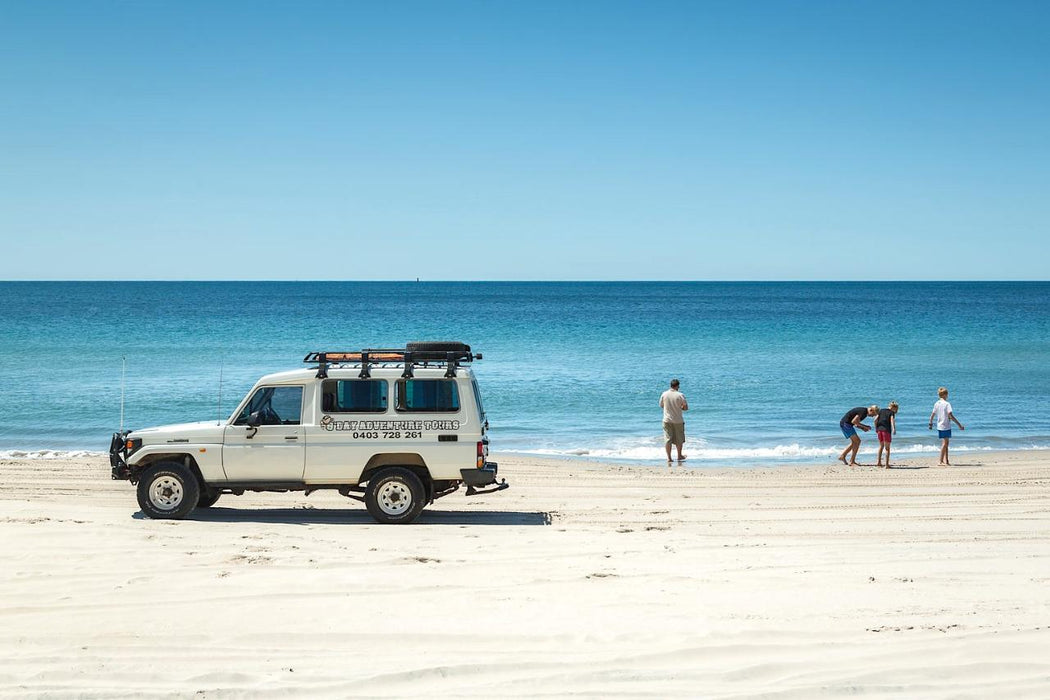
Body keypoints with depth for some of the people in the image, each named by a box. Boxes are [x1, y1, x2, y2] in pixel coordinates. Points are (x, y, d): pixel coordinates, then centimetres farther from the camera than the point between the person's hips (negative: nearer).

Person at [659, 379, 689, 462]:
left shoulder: (664, 394, -4)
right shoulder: (680, 395, -12)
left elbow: (661, 405, 10)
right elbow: (686, 407, -8)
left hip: (667, 420, 2)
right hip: (678, 420, -2)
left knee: (667, 438, 5)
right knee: (679, 439, 14)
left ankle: (669, 457, 2)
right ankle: (679, 456, 26)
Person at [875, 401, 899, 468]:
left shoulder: (881, 410, 16)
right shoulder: (892, 412, 1)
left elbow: (875, 419, 10)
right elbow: (892, 420, -18)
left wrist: (876, 428, 20)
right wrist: (894, 429, -30)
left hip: (879, 429, 5)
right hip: (886, 430, -5)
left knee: (881, 446, 23)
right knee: (887, 448, 3)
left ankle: (879, 462, 21)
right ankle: (887, 464, -1)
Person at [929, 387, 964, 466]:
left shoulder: (936, 404, 7)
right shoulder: (947, 404, -12)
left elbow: (932, 415, 13)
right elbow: (950, 415, -20)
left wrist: (930, 424, 28)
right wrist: (959, 424, -19)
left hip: (939, 427, 7)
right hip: (946, 426, -7)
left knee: (945, 443, 15)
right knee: (944, 443, -5)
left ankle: (946, 461, 18)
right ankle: (941, 462, -9)